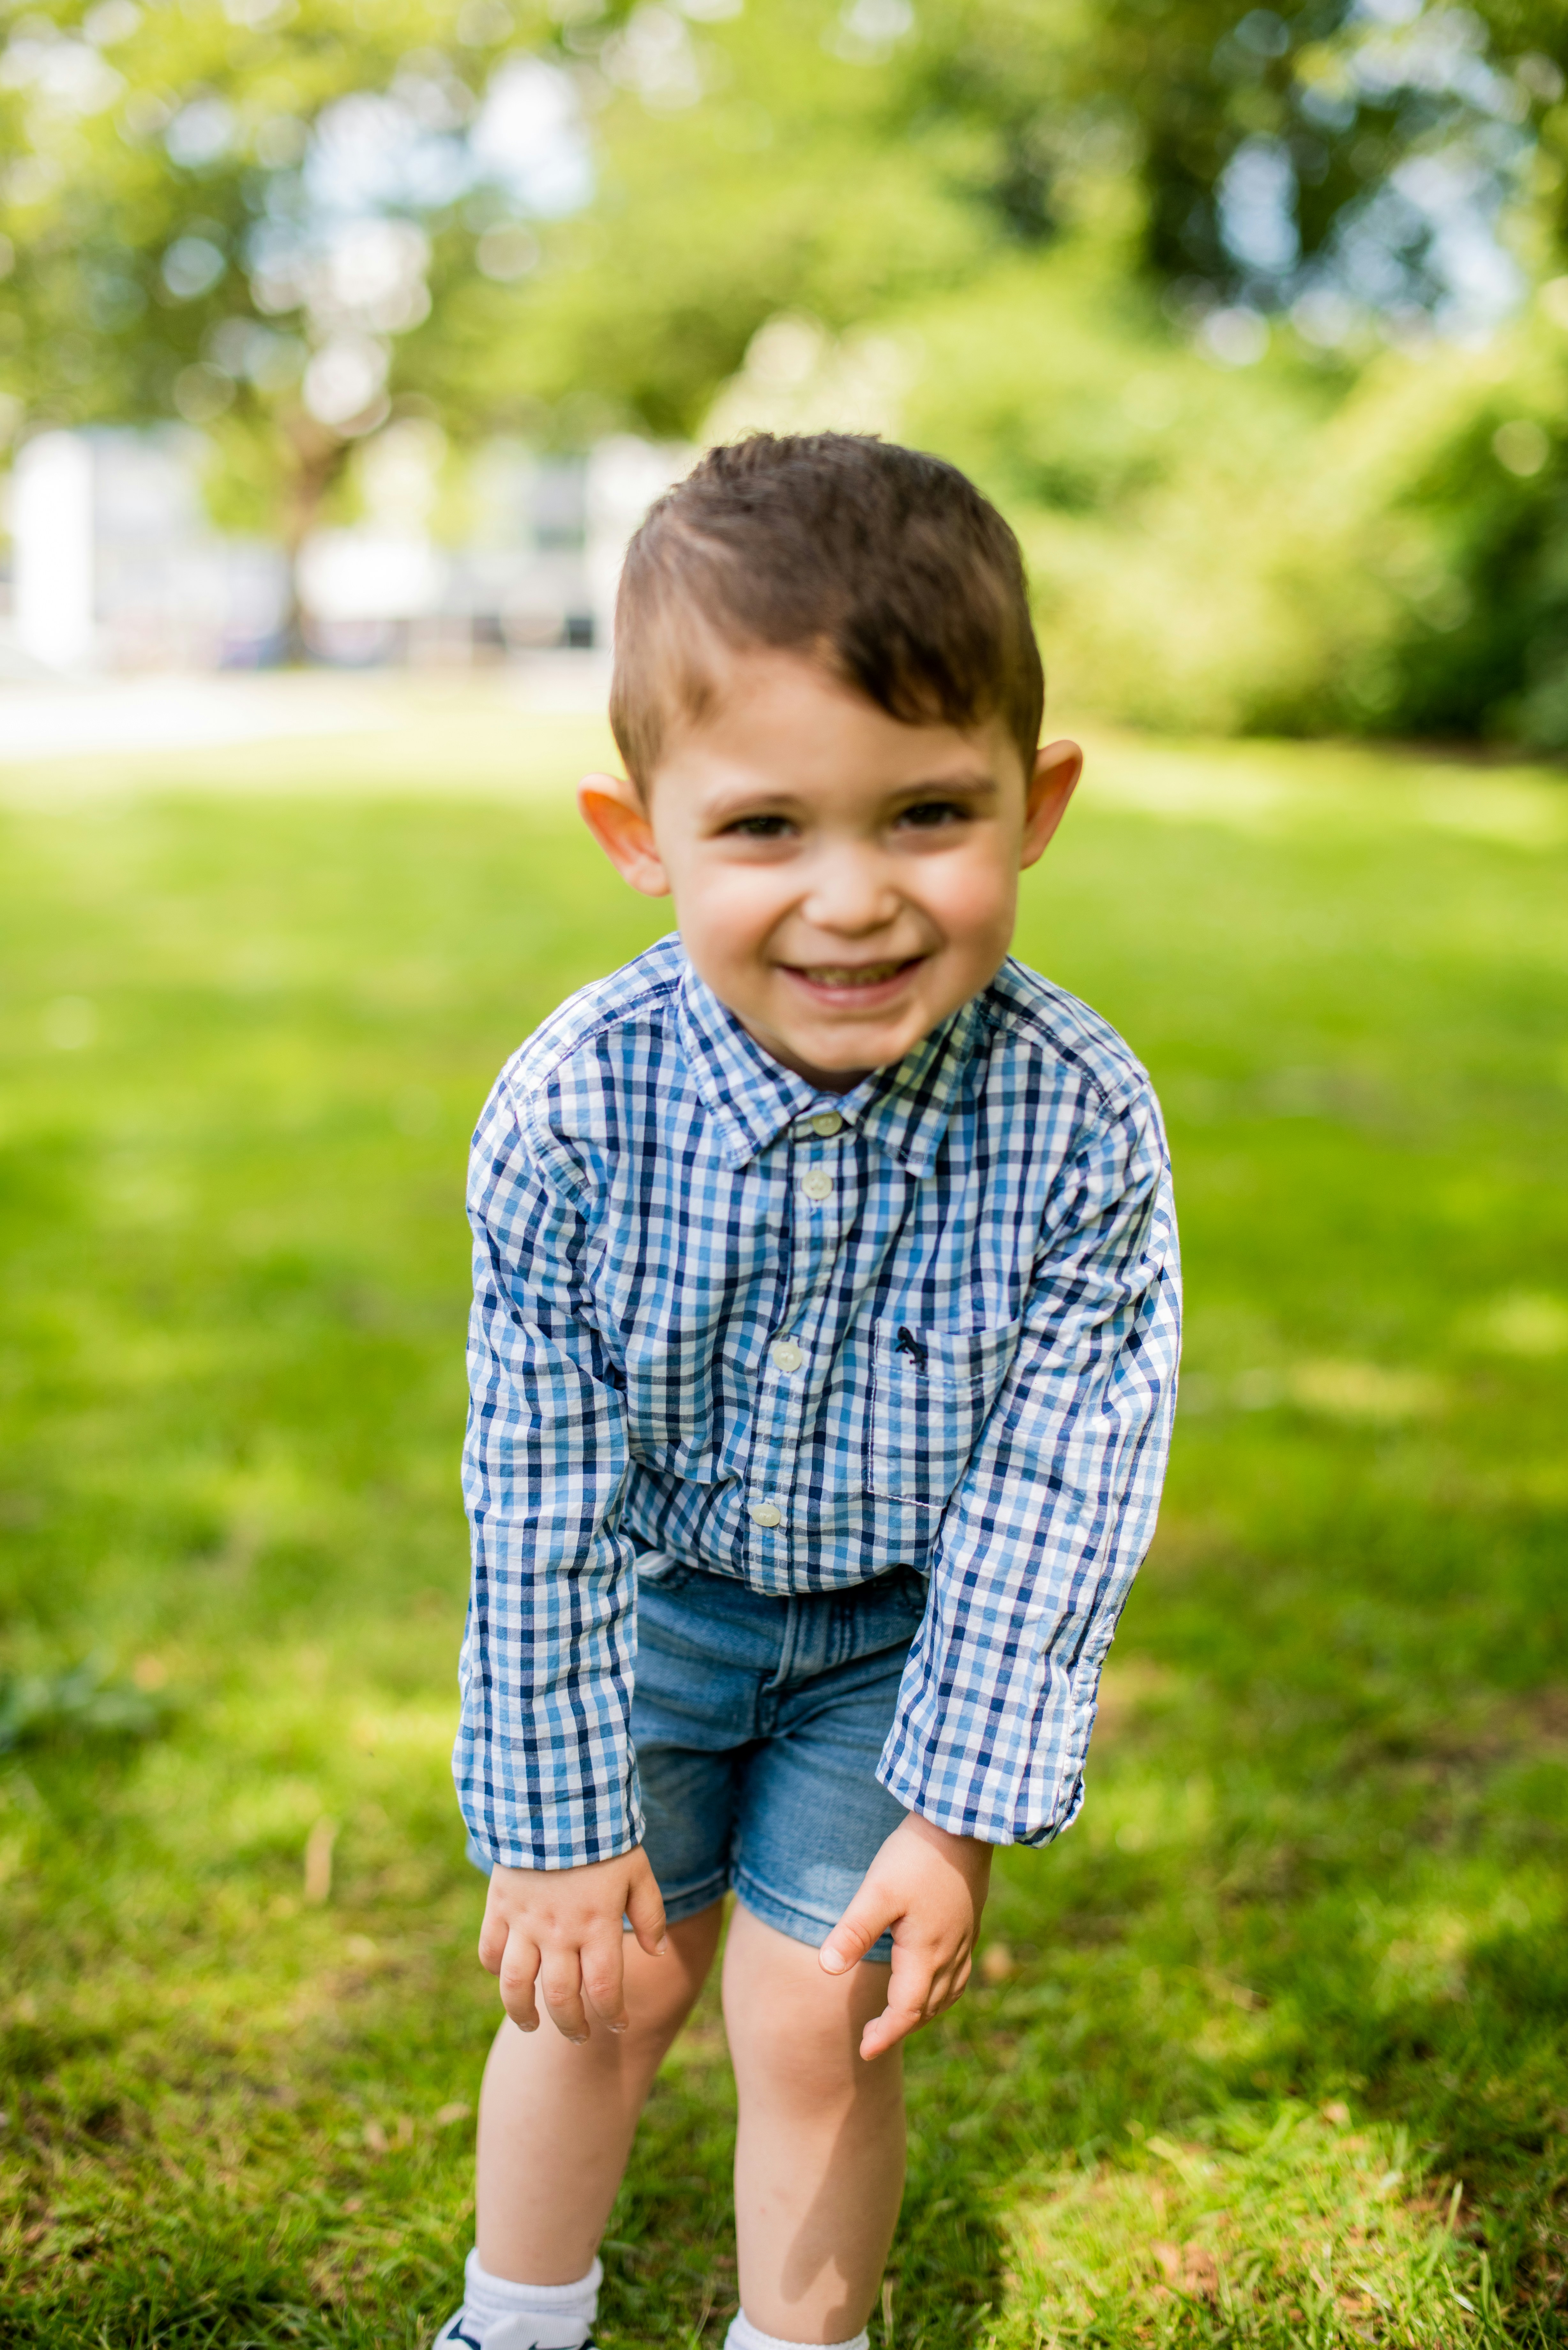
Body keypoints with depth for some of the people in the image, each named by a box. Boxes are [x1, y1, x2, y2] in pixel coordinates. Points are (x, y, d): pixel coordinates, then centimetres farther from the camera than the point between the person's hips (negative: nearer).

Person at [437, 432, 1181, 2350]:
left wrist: (960, 1815, -16)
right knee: (608, 1984, 14)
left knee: (821, 2020, 5)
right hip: (643, 1598, 0)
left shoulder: (1082, 1125, -27)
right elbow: (537, 1505, -19)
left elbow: (1056, 1493, -18)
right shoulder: (571, 1112, -29)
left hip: (899, 1628, 0)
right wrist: (561, 1821, -13)